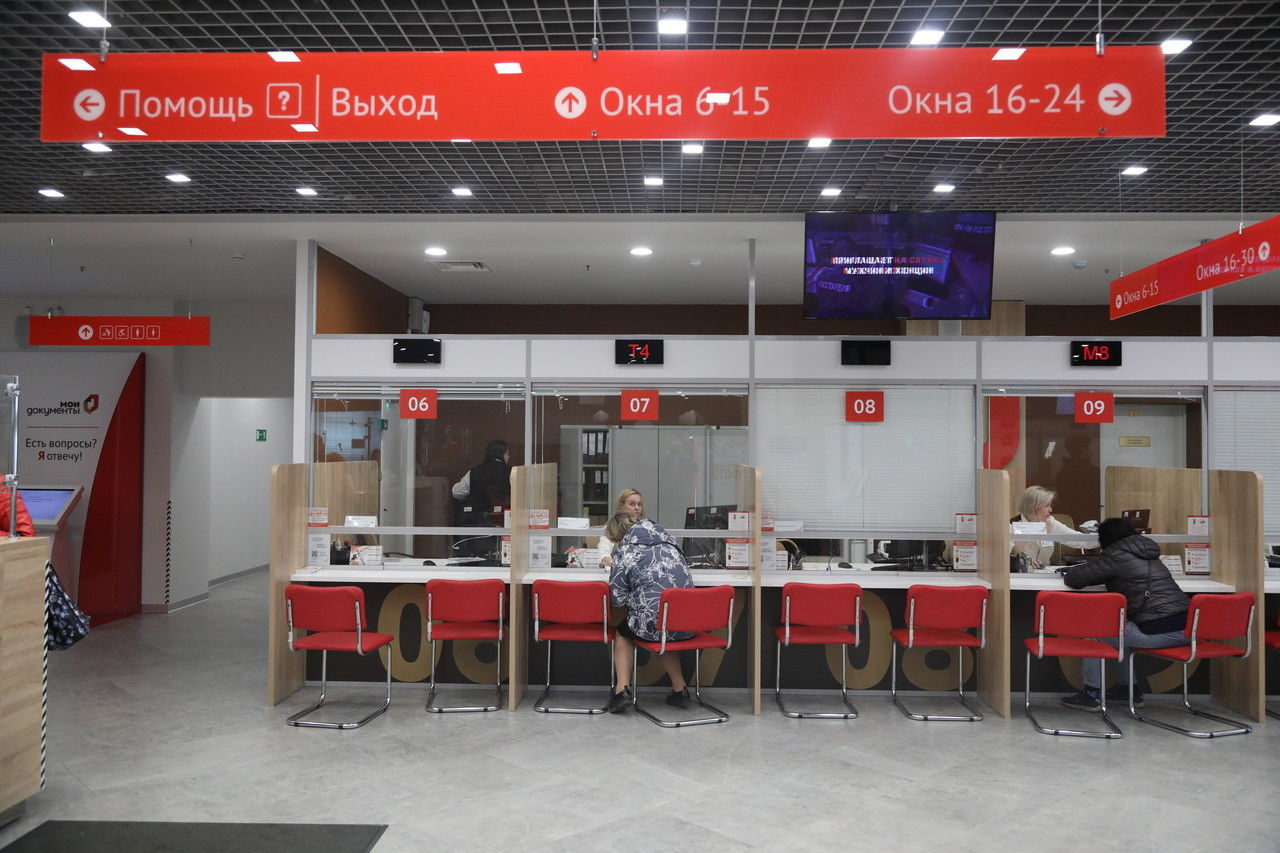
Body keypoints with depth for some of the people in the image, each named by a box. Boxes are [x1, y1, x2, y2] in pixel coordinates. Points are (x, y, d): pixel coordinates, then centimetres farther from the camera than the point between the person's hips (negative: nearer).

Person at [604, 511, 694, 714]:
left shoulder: (624, 552, -3)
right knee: (665, 637, 37)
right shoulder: (666, 542, 14)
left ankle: (622, 689, 13)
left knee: (623, 633, 26)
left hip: (654, 622, -5)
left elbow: (618, 597, -5)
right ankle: (679, 690, 30)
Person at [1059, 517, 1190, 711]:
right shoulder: (1150, 554, 20)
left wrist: (1069, 573, 18)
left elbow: (1075, 579, -6)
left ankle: (1092, 693, 12)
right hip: (1186, 629, 8)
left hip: (1158, 633, -8)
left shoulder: (1116, 555, -6)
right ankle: (1128, 688, 35)